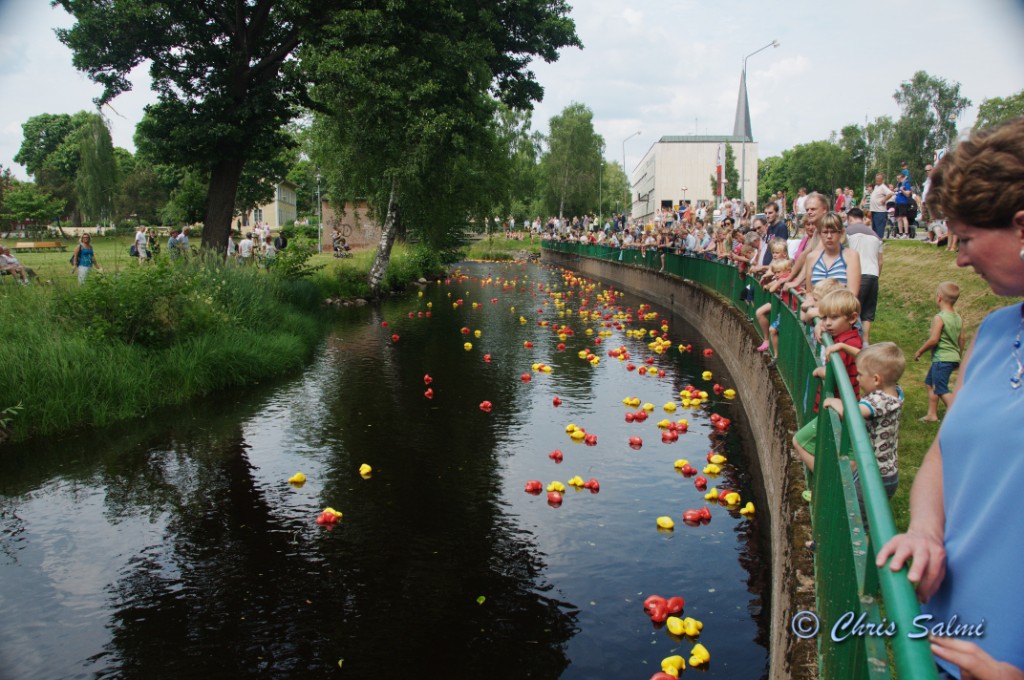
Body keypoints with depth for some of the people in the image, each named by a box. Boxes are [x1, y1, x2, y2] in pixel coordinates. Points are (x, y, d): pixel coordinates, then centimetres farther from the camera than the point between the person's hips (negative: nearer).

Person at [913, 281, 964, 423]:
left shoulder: (939, 318, -18)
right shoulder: (958, 318, 6)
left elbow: (933, 340, -21)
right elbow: (961, 340, 12)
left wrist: (919, 351, -8)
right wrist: (958, 357, 23)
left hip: (942, 359, -9)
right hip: (953, 357, 9)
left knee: (942, 390, -5)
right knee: (930, 383, 21)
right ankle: (932, 414, 27)